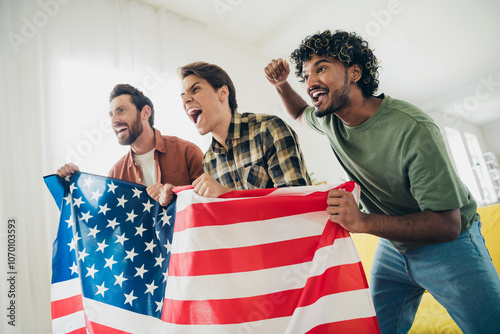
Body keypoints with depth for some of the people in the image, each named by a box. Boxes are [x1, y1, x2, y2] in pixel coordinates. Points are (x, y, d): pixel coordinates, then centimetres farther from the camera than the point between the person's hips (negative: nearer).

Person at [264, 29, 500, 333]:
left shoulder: (412, 129, -31)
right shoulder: (329, 118, -10)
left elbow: (448, 224, -30)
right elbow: (301, 112, 17)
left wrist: (362, 222, -42)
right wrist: (281, 84, -4)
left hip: (447, 245, -4)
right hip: (392, 244, 5)